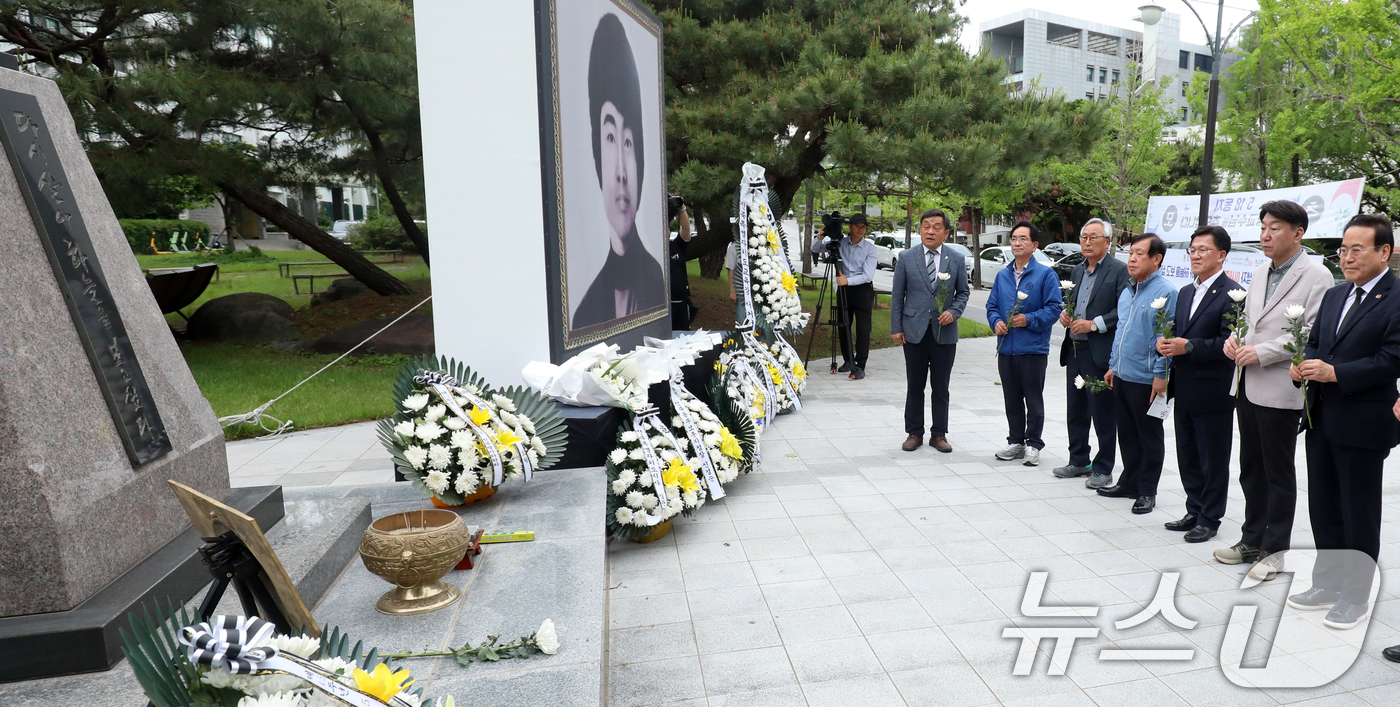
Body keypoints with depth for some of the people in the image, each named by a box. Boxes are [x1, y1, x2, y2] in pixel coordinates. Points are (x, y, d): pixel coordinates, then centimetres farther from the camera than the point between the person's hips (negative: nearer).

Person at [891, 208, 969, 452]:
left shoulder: (956, 260, 4)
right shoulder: (906, 258, 1)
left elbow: (963, 292, 11)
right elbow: (897, 295, 3)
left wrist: (953, 312, -8)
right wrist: (896, 328, -1)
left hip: (944, 333, 1)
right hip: (914, 332, -1)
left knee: (941, 388, 7)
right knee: (915, 386, 7)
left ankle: (939, 434, 19)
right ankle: (914, 433, 18)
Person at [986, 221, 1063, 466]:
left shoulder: (1046, 274, -3)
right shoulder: (1002, 275, 13)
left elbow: (1054, 308, -7)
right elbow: (992, 306, 16)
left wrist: (1029, 320, -18)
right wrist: (996, 321, -4)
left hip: (1033, 349, -5)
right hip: (1006, 348, 5)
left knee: (1034, 400, 3)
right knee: (1012, 400, 12)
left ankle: (1033, 444, 13)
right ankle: (1015, 441, 22)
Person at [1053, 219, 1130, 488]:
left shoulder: (1119, 270, -7)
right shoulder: (1076, 271, 16)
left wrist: (1094, 324, -20)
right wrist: (1064, 314, 4)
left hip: (1101, 353, -7)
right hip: (1074, 351, 7)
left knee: (1103, 414, 1)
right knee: (1075, 412, 15)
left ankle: (1103, 469, 11)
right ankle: (1079, 461, 27)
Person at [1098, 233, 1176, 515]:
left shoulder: (1165, 292, -12)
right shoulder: (1126, 293, 13)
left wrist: (1161, 376, -18)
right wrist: (1113, 366, 19)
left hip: (1147, 380, -8)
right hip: (1122, 376, 8)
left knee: (1149, 438, 5)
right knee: (1126, 434, 16)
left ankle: (1147, 491, 15)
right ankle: (1129, 482, 28)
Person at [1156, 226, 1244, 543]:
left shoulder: (1232, 294, -12)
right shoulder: (1185, 293, 14)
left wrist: (1188, 347, -24)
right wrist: (1166, 342, -3)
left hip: (1213, 392, -8)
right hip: (1184, 391, 8)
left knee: (1213, 460, 6)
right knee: (1188, 457, 16)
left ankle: (1210, 520, 17)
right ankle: (1194, 512, 30)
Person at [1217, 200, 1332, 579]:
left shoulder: (1316, 276, -10)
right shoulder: (1260, 273, 13)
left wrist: (1262, 352, -20)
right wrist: (1234, 338, 2)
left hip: (1280, 389, -7)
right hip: (1247, 385, 7)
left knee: (1278, 473, 4)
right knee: (1251, 469, 16)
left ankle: (1275, 549, 16)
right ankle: (1253, 539, 28)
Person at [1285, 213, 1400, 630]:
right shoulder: (1334, 296, 12)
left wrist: (1334, 372, -23)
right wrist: (1305, 365, -4)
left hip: (1362, 425, -7)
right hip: (1321, 420, 7)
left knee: (1360, 515, 6)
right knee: (1323, 509, 16)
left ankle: (1356, 597, 19)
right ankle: (1327, 585, 30)